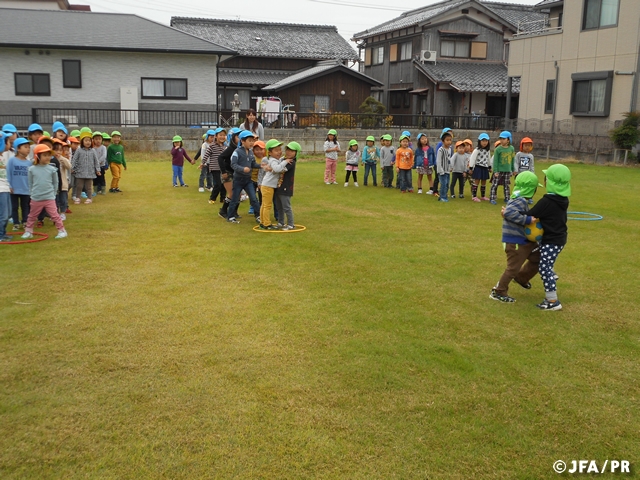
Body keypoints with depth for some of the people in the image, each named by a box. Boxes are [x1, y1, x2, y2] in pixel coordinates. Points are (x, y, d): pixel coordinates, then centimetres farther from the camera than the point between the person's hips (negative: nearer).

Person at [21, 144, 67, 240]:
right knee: (32, 216, 15)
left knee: (54, 215, -3)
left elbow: (55, 183, 6)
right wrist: (31, 194, 8)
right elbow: (30, 183, 7)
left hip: (49, 198, -2)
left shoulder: (52, 169, -3)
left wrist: (53, 194, 5)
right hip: (36, 199, 2)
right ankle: (28, 232, 28)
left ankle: (61, 230, 6)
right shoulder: (32, 169, -2)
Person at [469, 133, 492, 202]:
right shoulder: (477, 150, -12)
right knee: (476, 182, -4)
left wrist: (489, 167, 24)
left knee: (484, 182, 11)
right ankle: (474, 196, 0)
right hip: (478, 167, -6)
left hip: (485, 168, 6)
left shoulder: (488, 150, 9)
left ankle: (483, 196, 21)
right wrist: (471, 167, -15)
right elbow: (472, 158, -13)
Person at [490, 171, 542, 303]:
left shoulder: (521, 200, 10)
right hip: (515, 242, -10)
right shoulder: (520, 201, -21)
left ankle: (521, 277, 36)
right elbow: (509, 213, -36)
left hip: (525, 240, 10)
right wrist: (528, 219, -32)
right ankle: (498, 292, 13)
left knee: (538, 257, 20)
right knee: (513, 268, 0)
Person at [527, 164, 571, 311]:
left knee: (545, 269, -3)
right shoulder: (563, 199, 3)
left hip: (551, 241, -9)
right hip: (559, 238, 9)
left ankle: (553, 301, 1)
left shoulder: (547, 201, -23)